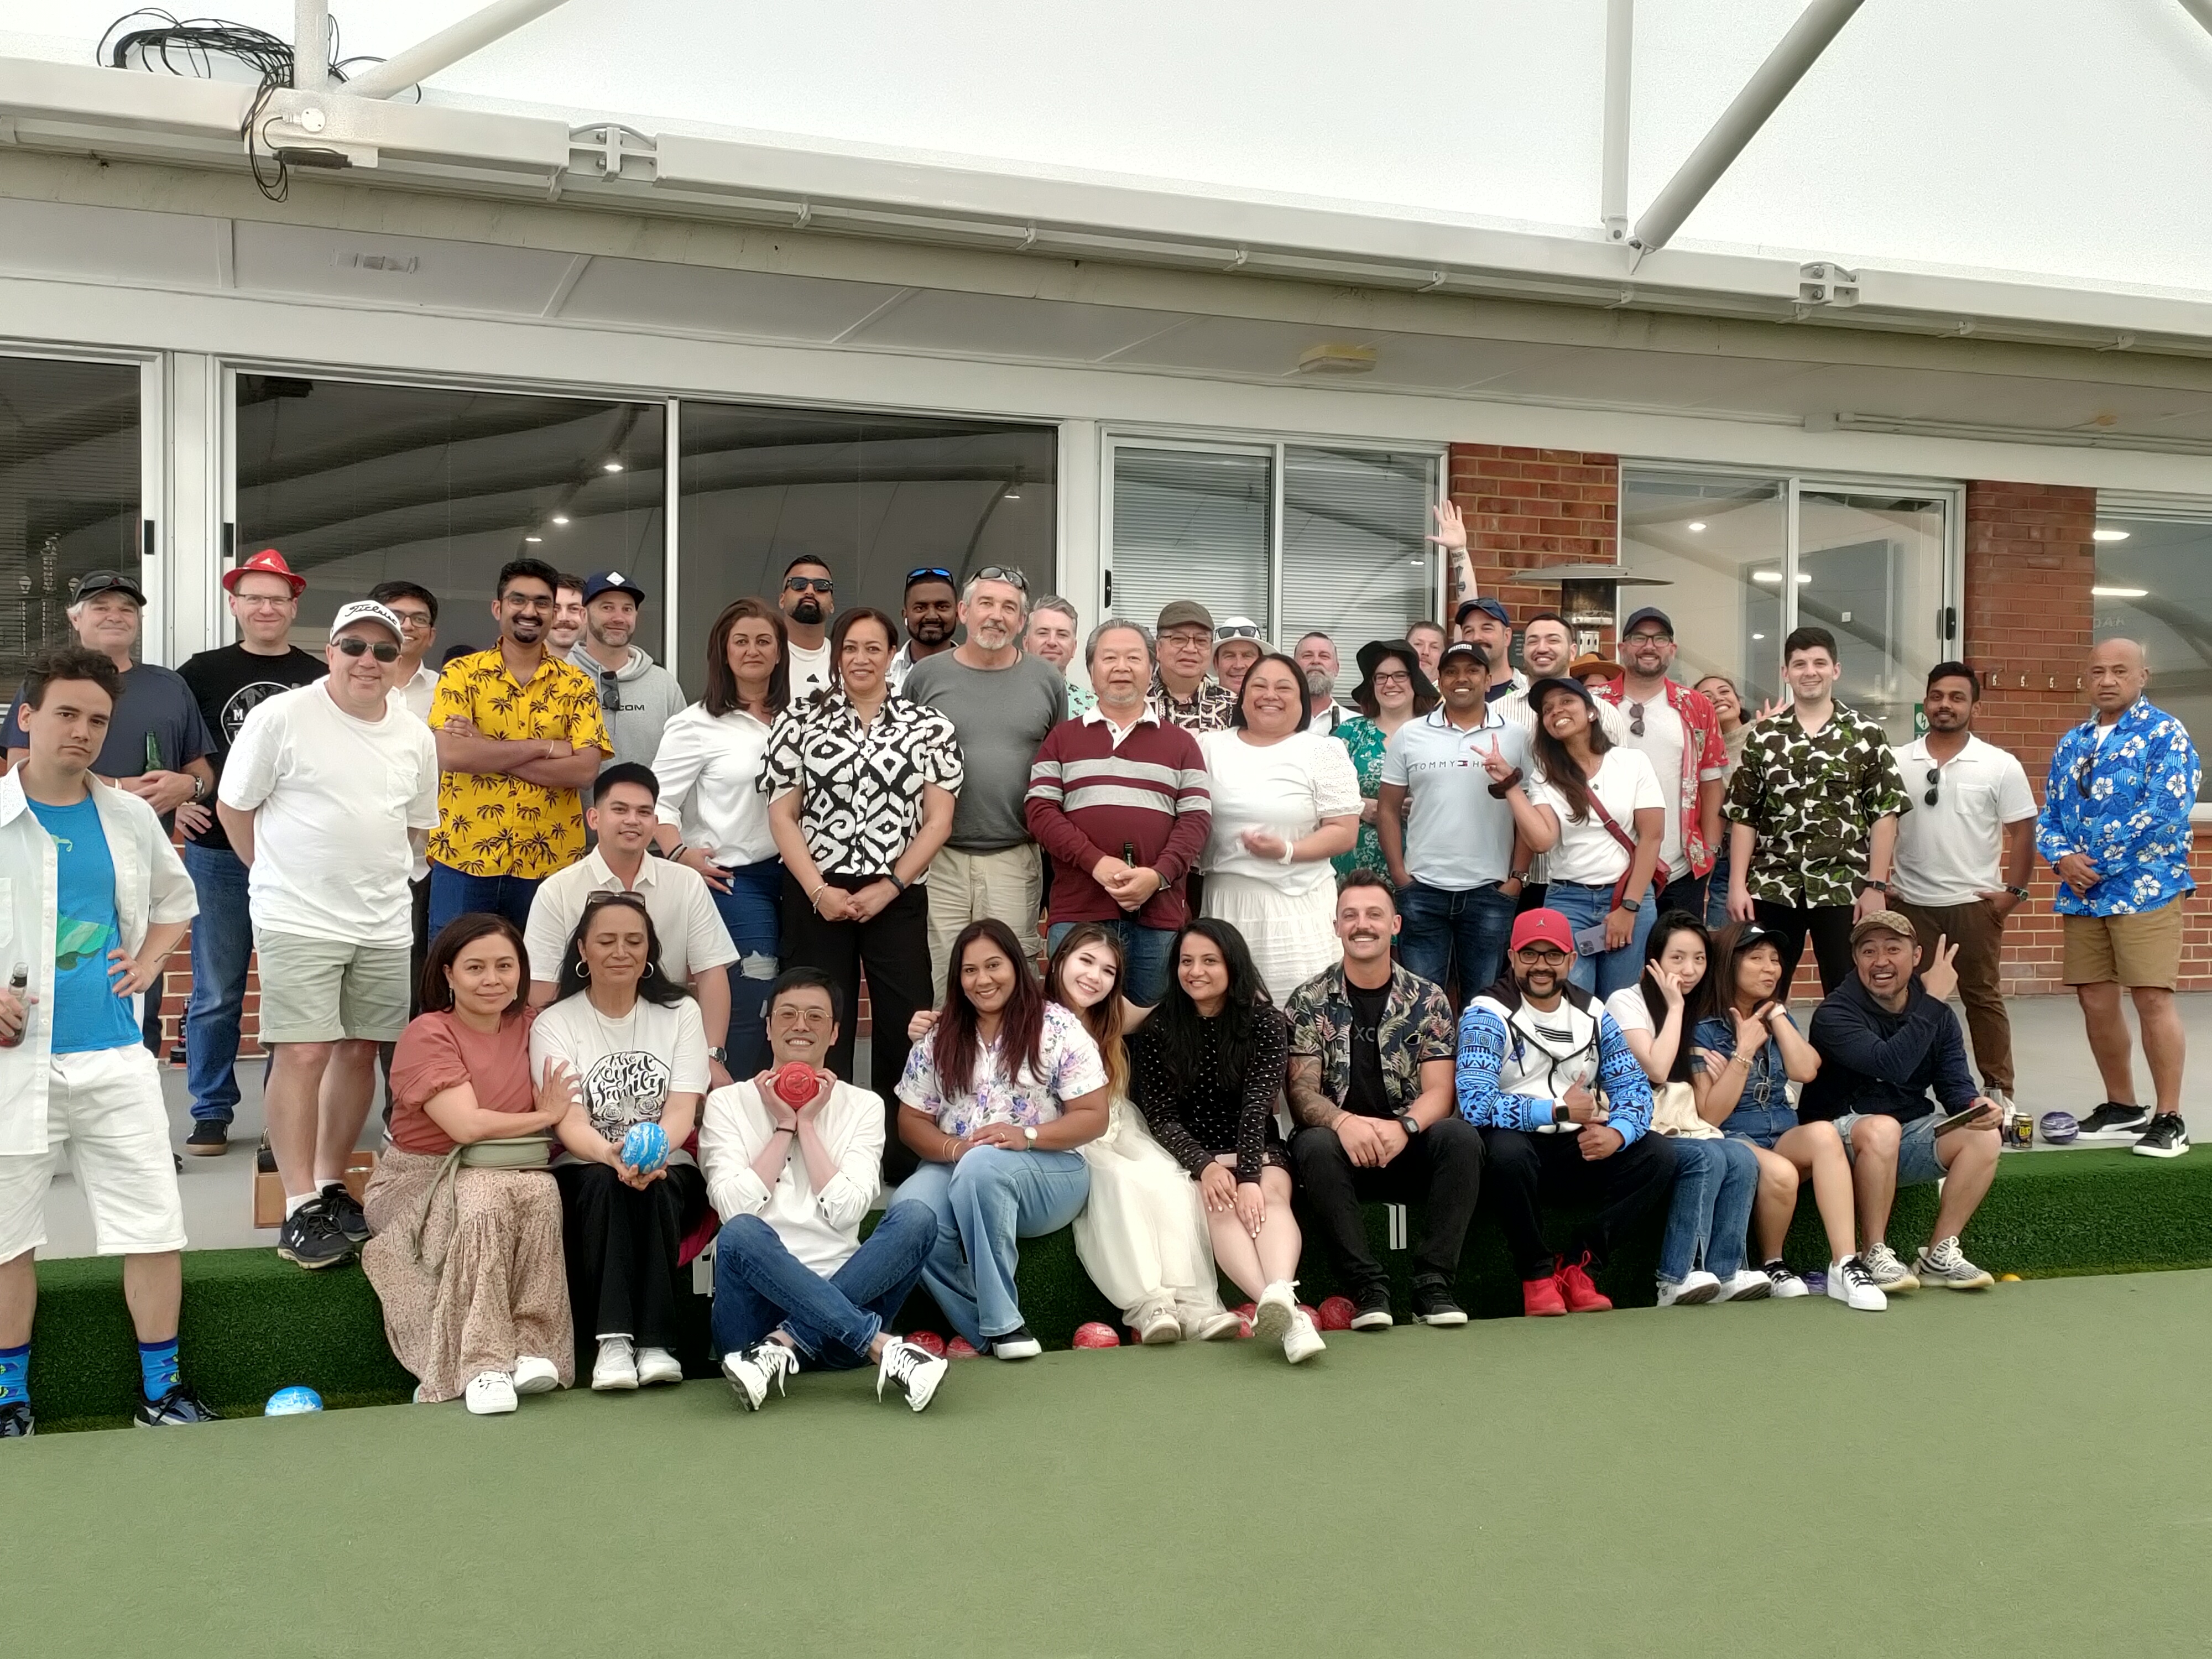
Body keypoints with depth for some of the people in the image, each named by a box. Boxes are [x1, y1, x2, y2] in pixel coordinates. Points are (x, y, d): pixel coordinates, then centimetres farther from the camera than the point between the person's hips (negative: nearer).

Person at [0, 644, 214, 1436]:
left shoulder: (131, 817, 8)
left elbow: (175, 898, 24)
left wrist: (147, 964, 8)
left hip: (114, 1053, 3)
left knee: (156, 1226, 3)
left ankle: (162, 1392, 16)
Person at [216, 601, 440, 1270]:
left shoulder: (415, 737, 8)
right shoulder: (282, 717, -7)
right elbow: (233, 806, -1)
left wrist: (373, 875, 13)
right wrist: (284, 877, 6)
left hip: (385, 924, 5)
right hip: (299, 920, -5)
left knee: (360, 1050, 9)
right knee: (304, 1054, -8)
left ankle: (330, 1185, 23)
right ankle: (301, 1209, -2)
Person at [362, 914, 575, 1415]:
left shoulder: (529, 1025, 8)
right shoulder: (428, 1033, -9)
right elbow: (466, 1124, -18)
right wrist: (544, 1118, -7)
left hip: (516, 1170, 4)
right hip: (424, 1179, -4)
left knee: (542, 1193, -29)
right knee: (485, 1203, -35)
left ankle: (532, 1349, -26)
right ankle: (484, 1366, -31)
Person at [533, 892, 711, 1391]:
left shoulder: (680, 1013, 6)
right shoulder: (554, 1025, 2)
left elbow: (682, 1110, -7)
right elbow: (569, 1122, -12)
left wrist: (654, 1150, -31)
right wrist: (613, 1155, -35)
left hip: (670, 1172, 1)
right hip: (584, 1175, -1)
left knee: (655, 1185, -33)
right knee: (604, 1183, -34)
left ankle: (655, 1342, -33)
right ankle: (612, 1342, -38)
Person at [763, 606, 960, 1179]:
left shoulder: (929, 726, 6)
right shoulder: (799, 722, 6)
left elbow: (938, 819, 1)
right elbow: (782, 816, 3)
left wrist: (888, 887, -9)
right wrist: (818, 890, -9)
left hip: (898, 898, 0)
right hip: (817, 899, 0)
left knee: (905, 1024, -2)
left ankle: (904, 1156, 10)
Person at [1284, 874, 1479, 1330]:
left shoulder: (1427, 1000, 5)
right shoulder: (1309, 1002, 2)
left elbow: (1438, 1090, -3)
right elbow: (1301, 1091, -6)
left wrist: (1403, 1128, -26)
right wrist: (1343, 1122, -28)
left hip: (1409, 1147, 1)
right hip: (1341, 1143, -1)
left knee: (1460, 1137, -29)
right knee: (1315, 1147, -34)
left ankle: (1433, 1284, -23)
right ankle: (1368, 1288, -27)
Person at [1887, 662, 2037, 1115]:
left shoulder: (2000, 766, -3)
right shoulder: (1896, 762, 3)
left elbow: (2022, 830, -1)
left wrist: (2013, 890, -6)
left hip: (1975, 902, -1)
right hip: (1910, 903, 2)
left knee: (1983, 996, 7)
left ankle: (1998, 1091, 15)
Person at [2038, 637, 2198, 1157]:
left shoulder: (2165, 734, -5)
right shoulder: (2072, 743, 15)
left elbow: (2165, 811, -16)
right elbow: (2048, 815, 14)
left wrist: (2098, 863, -15)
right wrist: (2062, 857, -8)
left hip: (2146, 889, -6)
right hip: (2081, 894, 6)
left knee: (2152, 999, -9)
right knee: (2096, 1002, 9)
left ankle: (2169, 1118, -1)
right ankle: (2122, 1107, 23)